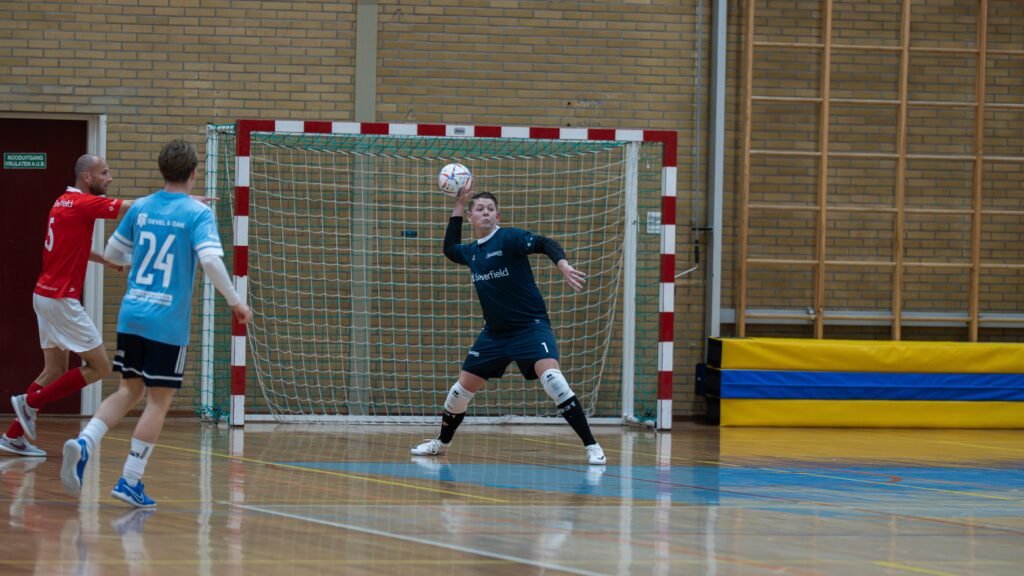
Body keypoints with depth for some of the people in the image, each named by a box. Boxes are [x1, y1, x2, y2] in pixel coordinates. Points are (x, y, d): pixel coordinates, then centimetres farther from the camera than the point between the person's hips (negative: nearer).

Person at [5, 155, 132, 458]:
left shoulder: (64, 202, 13)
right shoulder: (83, 204, -15)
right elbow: (132, 207, -20)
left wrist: (105, 260, 17)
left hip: (46, 295, 9)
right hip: (61, 299, -9)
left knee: (56, 369, 14)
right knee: (100, 367, -4)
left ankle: (13, 435, 13)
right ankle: (32, 402, -1)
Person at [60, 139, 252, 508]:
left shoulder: (141, 208, 8)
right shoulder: (197, 214, -8)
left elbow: (112, 253, 18)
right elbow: (211, 261, -20)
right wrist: (235, 302, -10)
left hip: (131, 315, 5)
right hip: (167, 322, -5)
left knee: (130, 390, 17)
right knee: (158, 400, 4)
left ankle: (84, 443, -6)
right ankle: (130, 481, 1)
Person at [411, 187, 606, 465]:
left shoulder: (508, 238, -12)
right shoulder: (471, 251, 9)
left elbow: (545, 244, -24)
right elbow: (450, 249, 31)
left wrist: (564, 266, -44)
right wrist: (457, 208, 22)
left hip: (531, 326, -7)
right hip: (494, 332, 7)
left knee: (550, 375, -27)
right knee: (463, 388, 10)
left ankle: (591, 447, -24)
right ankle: (441, 443, 34)